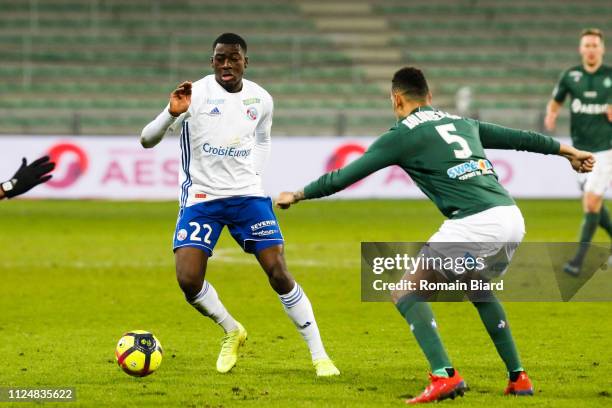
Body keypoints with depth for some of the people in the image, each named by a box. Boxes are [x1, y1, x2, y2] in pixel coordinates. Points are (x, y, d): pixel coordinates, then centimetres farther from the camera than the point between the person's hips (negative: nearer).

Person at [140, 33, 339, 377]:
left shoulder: (261, 100, 2)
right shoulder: (195, 95, -12)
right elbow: (147, 140, -15)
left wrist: (255, 174, 11)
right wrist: (172, 113, -33)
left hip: (248, 195, 2)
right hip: (201, 199, -2)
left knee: (279, 273, -8)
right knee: (188, 280, -16)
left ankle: (319, 355, 2)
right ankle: (232, 332, 14)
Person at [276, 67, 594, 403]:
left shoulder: (402, 135, 6)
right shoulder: (462, 123, 24)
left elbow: (345, 176, 9)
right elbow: (517, 138, 35)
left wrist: (297, 195, 23)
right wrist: (568, 152, 51)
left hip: (474, 224, -7)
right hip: (512, 218, 7)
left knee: (406, 293, 3)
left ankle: (444, 375, -14)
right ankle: (518, 377, 27)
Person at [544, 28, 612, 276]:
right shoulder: (570, 76, 2)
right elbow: (555, 103, 13)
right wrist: (551, 115, -9)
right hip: (580, 149, 3)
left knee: (591, 203, -10)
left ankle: (579, 260, -5)